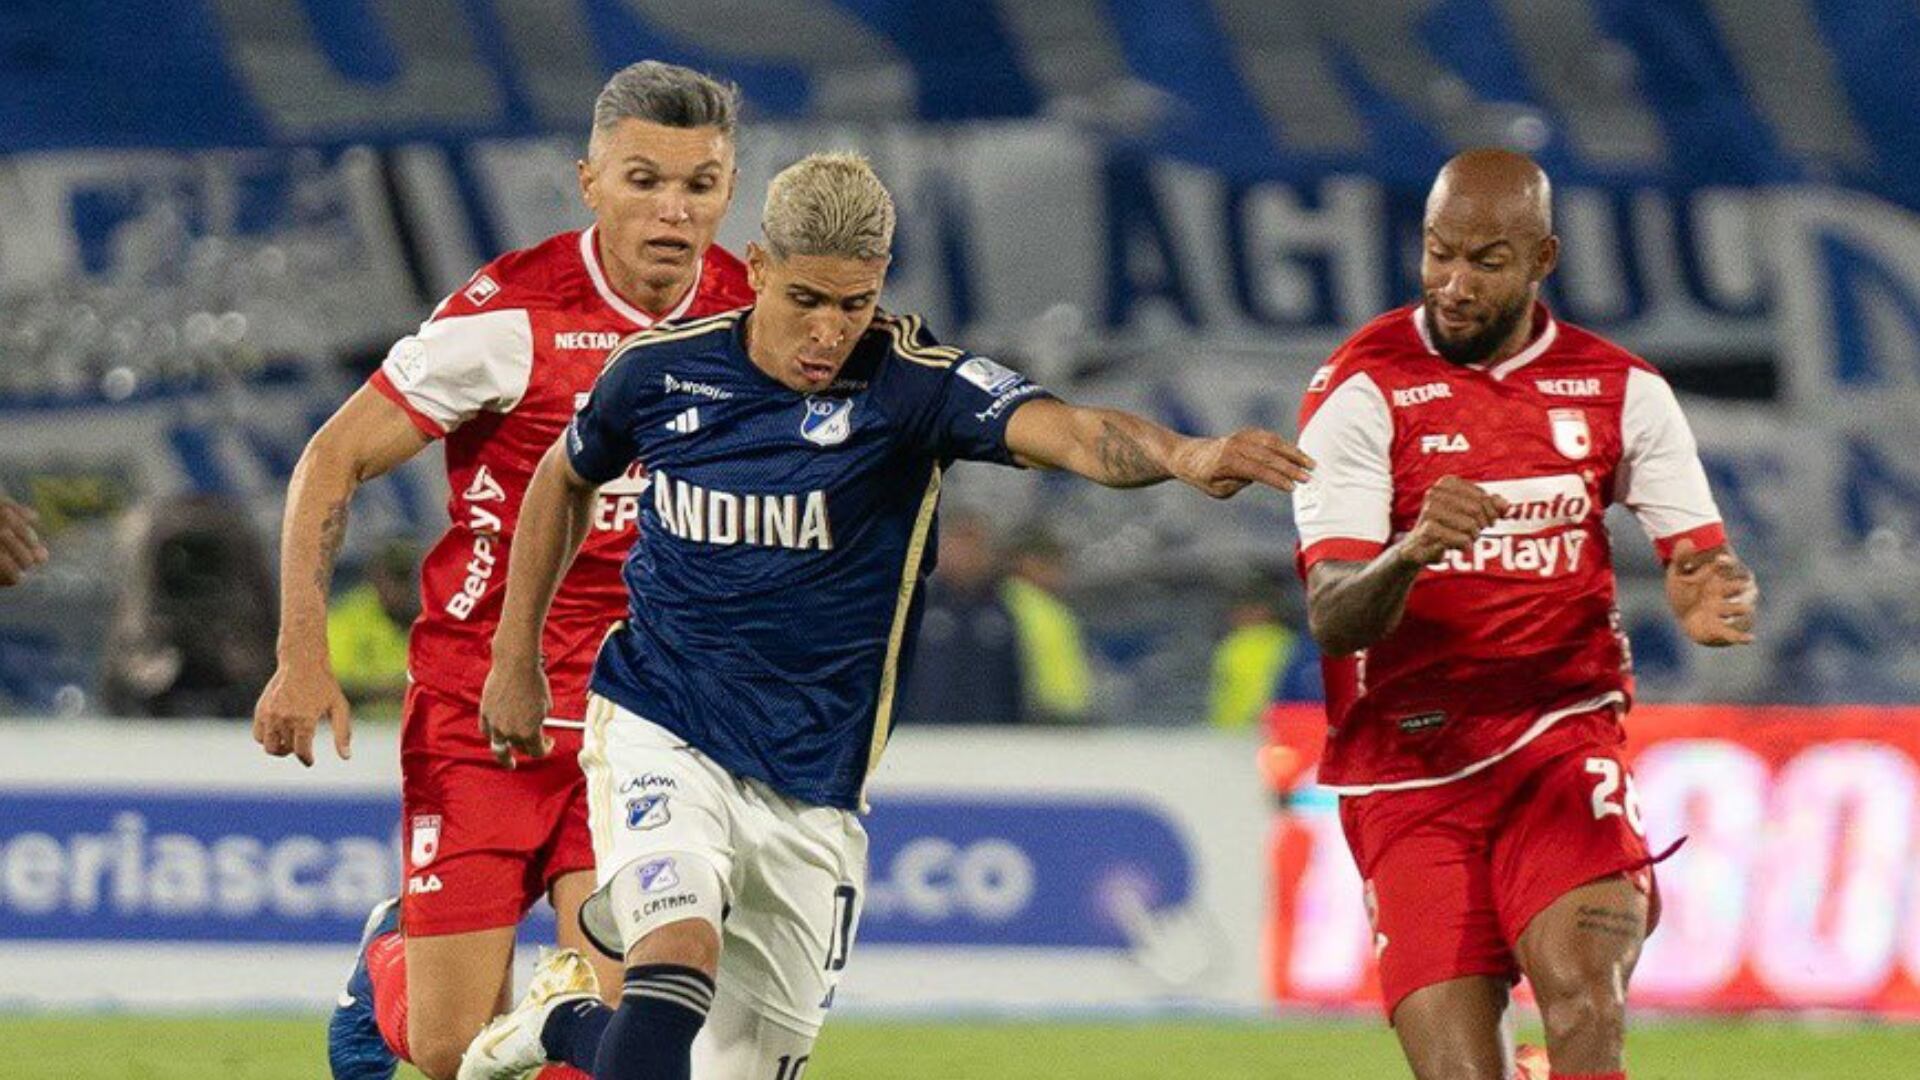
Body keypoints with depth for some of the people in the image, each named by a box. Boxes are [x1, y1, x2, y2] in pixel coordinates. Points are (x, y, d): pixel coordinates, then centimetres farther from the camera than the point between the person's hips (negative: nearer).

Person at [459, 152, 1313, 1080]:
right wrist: (516, 655, 18)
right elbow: (567, 478, 17)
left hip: (811, 790, 1)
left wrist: (1186, 457, -52)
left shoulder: (910, 383, -13)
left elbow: (1068, 432, -32)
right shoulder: (662, 369, -5)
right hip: (659, 736, -1)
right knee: (679, 962, -28)